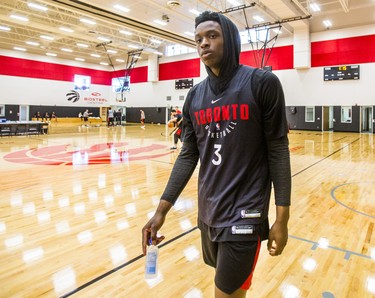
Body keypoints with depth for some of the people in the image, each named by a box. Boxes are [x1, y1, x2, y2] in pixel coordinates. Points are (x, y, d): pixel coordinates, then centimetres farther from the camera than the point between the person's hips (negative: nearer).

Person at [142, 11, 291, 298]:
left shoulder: (262, 83, -9)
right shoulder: (195, 96, 4)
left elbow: (278, 151, -8)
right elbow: (188, 155, 4)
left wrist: (282, 217, -10)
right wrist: (162, 209, -1)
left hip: (244, 214, -5)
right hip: (208, 211, 5)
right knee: (226, 274, 25)